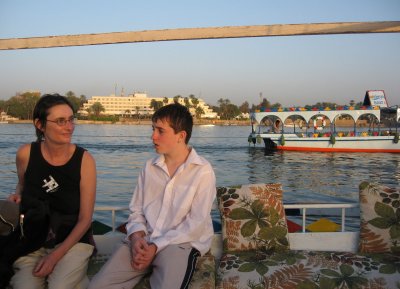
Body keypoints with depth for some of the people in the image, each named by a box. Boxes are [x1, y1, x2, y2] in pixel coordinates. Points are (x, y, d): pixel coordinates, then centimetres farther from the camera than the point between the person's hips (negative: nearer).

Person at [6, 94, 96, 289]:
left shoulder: (84, 160, -12)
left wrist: (55, 256, -14)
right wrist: (17, 196, -4)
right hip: (31, 243, 2)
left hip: (72, 242, -1)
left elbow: (85, 218, -9)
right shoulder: (25, 154, -6)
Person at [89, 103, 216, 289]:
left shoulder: (203, 171, -6)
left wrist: (156, 247, -15)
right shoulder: (149, 167, 10)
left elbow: (196, 224, -10)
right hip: (144, 240, 4)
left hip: (181, 242, -4)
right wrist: (137, 237, -10)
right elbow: (136, 210, 11)